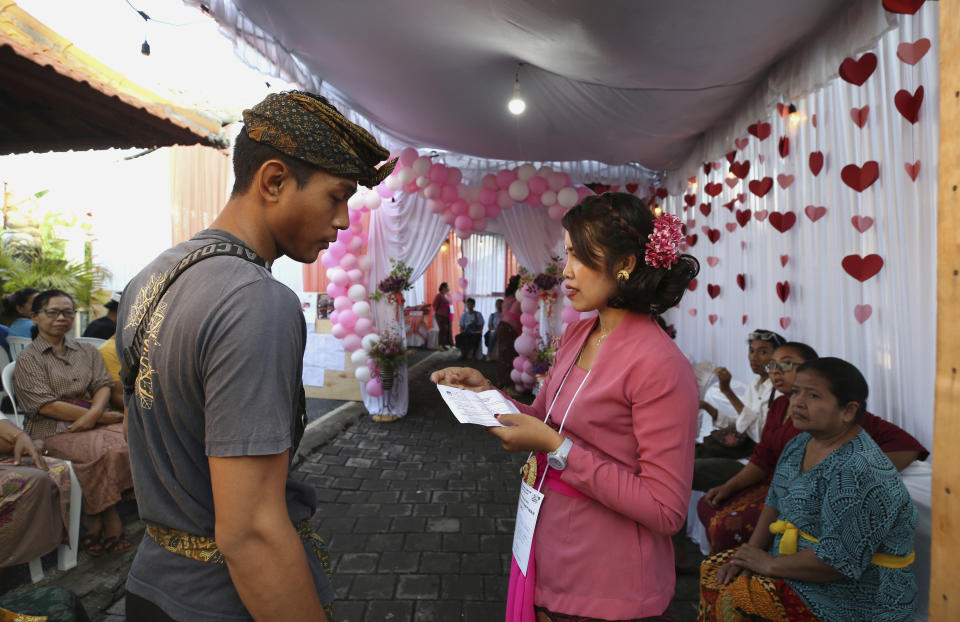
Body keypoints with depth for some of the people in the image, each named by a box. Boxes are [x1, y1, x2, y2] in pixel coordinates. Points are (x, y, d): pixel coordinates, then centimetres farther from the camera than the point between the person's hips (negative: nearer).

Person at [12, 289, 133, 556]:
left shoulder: (87, 351, 19)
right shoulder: (28, 359, 5)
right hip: (53, 429, -4)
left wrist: (94, 413, -15)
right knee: (108, 451, -32)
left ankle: (97, 520, -15)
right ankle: (110, 521, -13)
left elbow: (103, 385, 9)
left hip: (94, 418, 4)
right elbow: (47, 406, -7)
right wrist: (104, 417, -13)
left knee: (128, 442, -28)